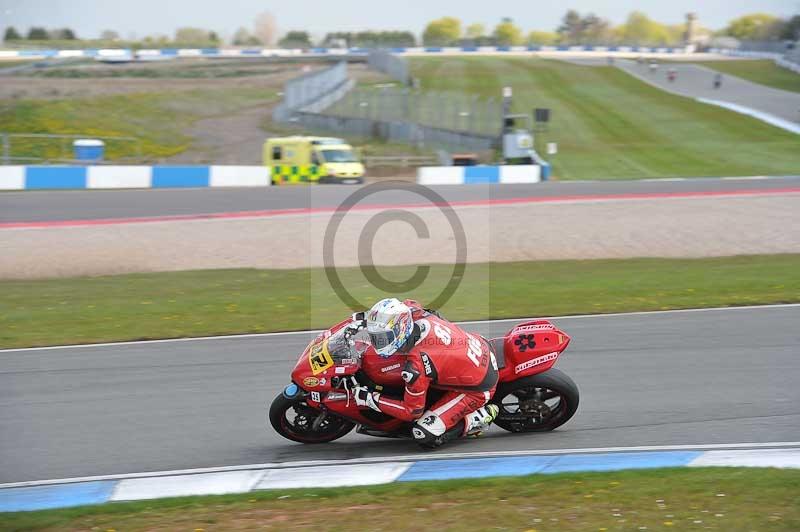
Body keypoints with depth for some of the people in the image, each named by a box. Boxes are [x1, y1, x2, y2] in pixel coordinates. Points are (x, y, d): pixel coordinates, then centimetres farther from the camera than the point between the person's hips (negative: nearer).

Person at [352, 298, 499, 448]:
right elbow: (406, 305, 15)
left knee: (426, 436, -13)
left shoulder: (416, 366, -31)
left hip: (477, 388, -8)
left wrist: (371, 399, -12)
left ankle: (480, 418, 0)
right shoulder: (417, 314, -14)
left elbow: (412, 411, -16)